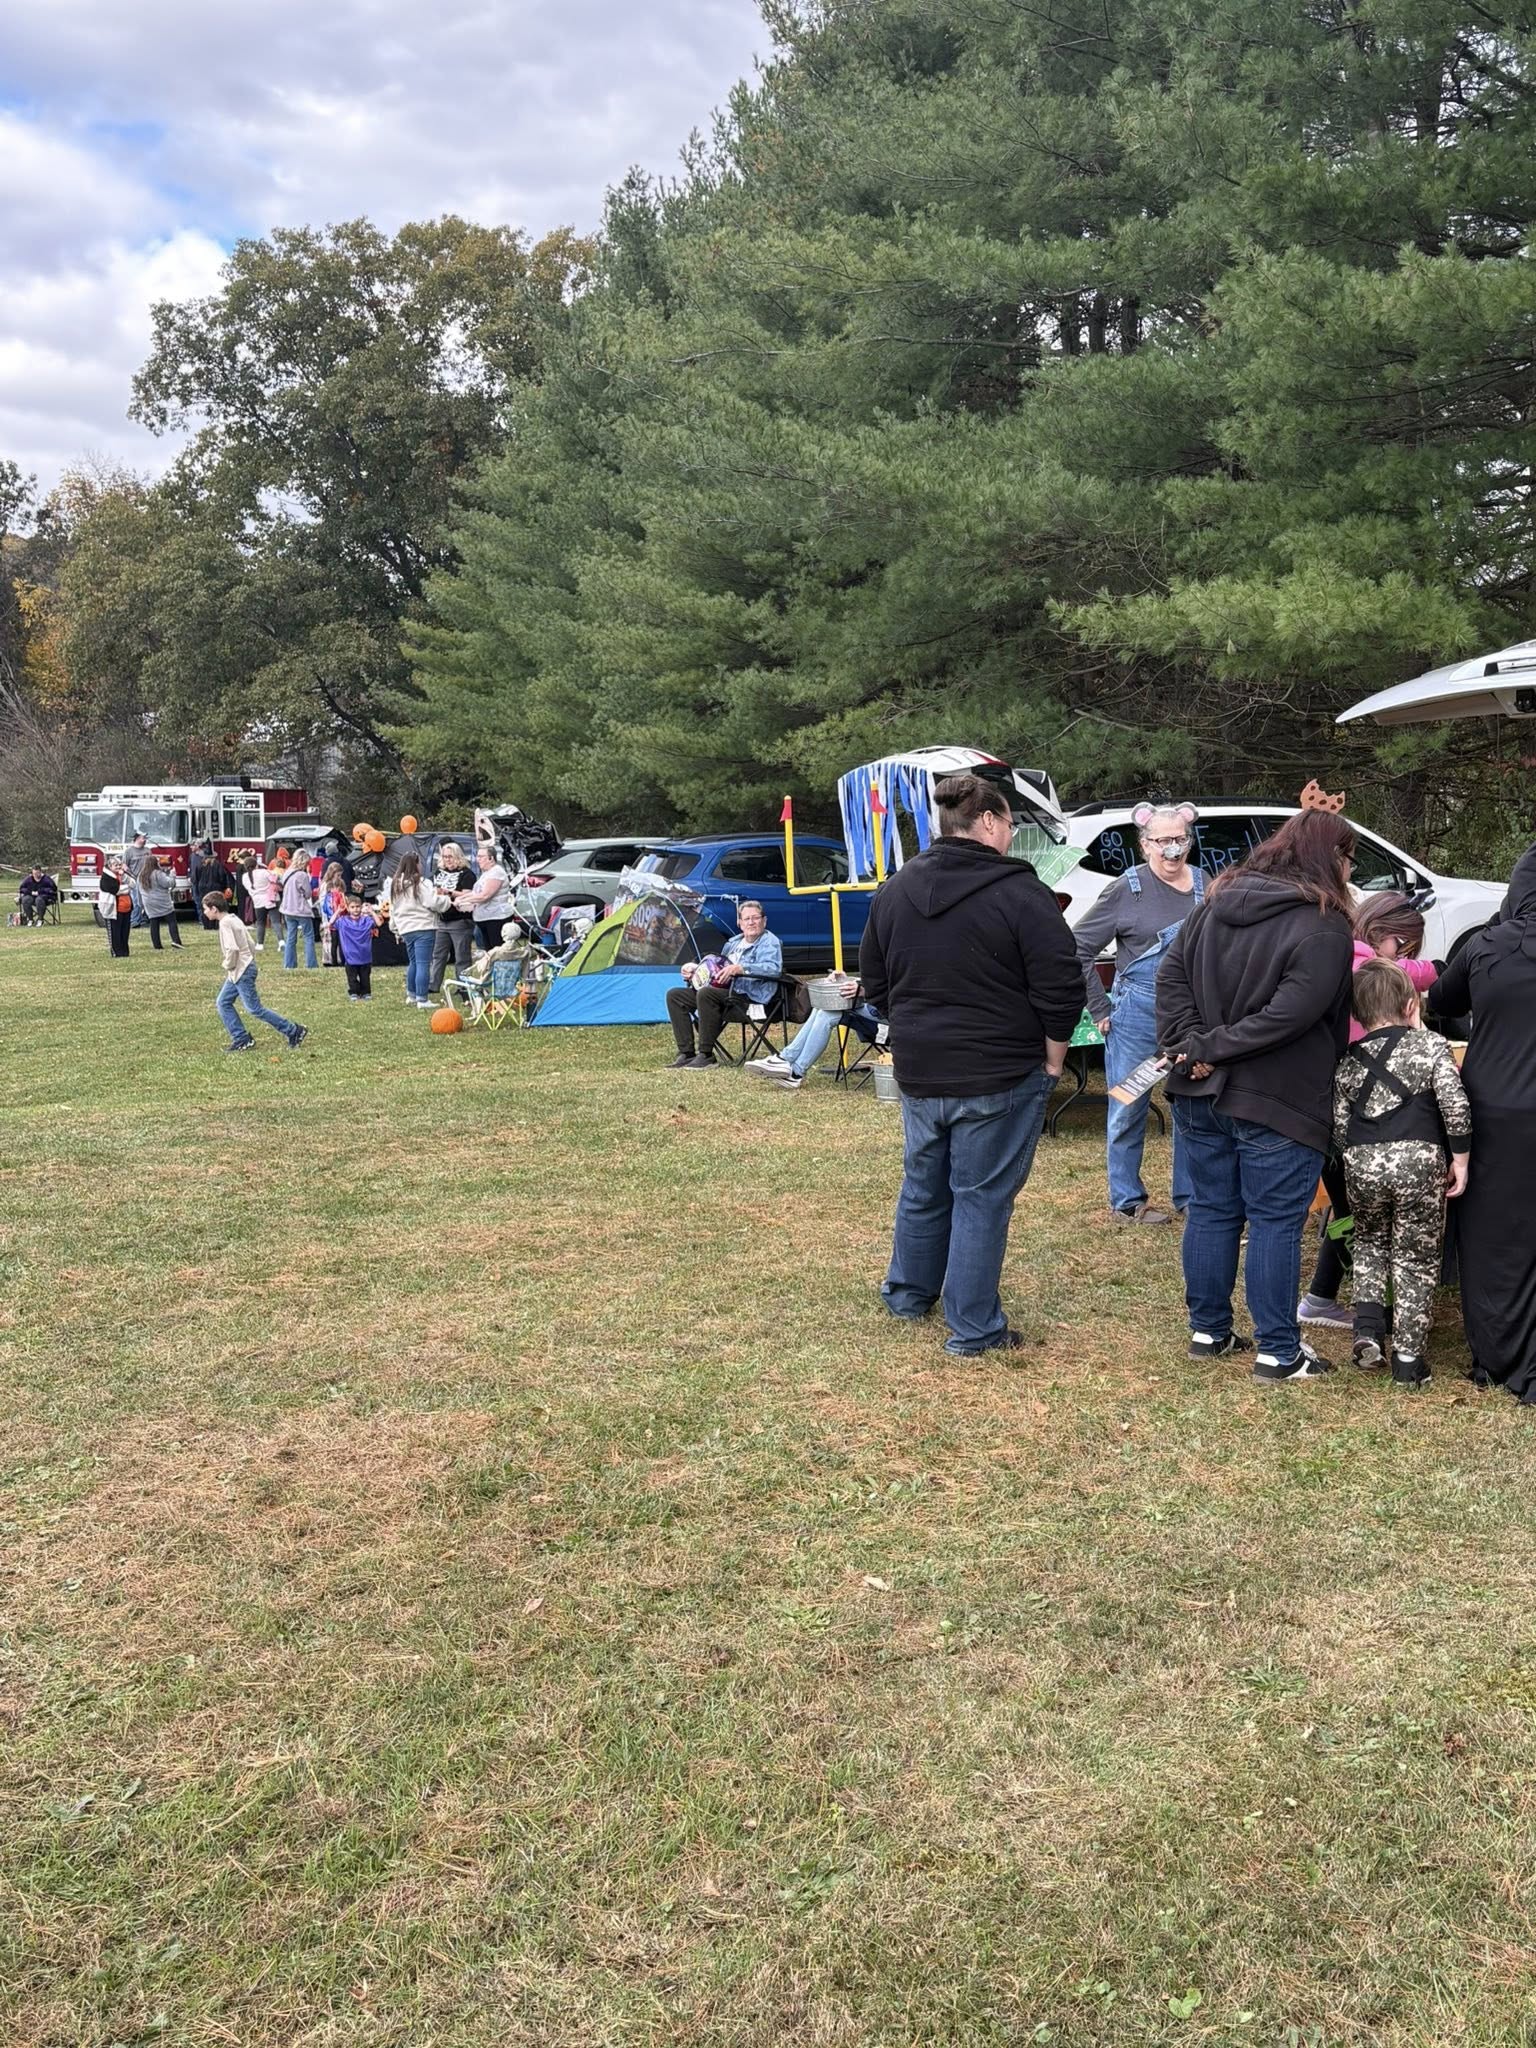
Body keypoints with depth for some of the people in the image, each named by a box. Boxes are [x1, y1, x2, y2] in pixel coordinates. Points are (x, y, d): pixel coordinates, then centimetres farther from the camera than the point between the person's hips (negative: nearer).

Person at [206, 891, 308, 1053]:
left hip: (241, 971, -10)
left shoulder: (225, 923, -16)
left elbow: (232, 949, -26)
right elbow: (251, 945, 18)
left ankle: (294, 1031, -4)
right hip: (240, 971, 10)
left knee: (254, 1008, -6)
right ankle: (241, 1039, 11)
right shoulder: (234, 919, 15)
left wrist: (228, 966, -11)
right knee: (223, 1003, 12)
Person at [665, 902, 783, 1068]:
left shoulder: (769, 942, -5)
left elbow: (774, 968, -24)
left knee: (706, 994, -36)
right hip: (723, 993, 9)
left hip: (748, 999, -9)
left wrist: (740, 968, -31)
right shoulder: (734, 942, 22)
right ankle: (686, 1053, -7)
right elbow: (718, 967, 34)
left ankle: (705, 1055, -26)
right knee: (675, 995, 1)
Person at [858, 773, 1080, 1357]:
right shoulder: (1019, 893, -14)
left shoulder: (895, 890, 5)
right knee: (982, 1198, 3)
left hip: (918, 1072, 6)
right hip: (1000, 1077, -6)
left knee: (922, 1187, 21)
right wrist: (1052, 1061, -2)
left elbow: (874, 982, 14)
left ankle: (908, 1294, 37)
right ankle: (974, 1328, 10)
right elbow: (1061, 987, -15)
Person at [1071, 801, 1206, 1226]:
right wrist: (1100, 1009, -5)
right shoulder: (1127, 889, -7)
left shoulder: (1205, 887, 2)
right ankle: (1126, 1202, 18)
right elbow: (1078, 949, -4)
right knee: (1128, 1110, 6)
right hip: (1137, 1013, -3)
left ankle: (1189, 1198, 23)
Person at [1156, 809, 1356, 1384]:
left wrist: (1191, 1044, -6)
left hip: (1200, 1094, 6)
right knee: (1276, 1223, 2)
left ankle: (1208, 1331, 25)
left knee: (1211, 1210, 15)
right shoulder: (1326, 927, -14)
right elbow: (1292, 1013, -23)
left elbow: (1171, 974, 3)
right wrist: (1211, 1047, -17)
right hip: (1276, 1102, -6)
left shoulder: (1218, 901, 7)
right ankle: (1278, 1352, 10)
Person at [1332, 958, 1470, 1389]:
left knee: (1369, 1242, 26)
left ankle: (1367, 1326, 8)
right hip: (1418, 1160, -3)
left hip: (1360, 1163, 3)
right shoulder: (1430, 1045, 4)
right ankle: (1408, 1358, 10)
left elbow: (1339, 1128, 11)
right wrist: (1461, 1159, 1)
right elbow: (1455, 1104, -7)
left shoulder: (1348, 1063, 13)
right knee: (1416, 1260, 9)